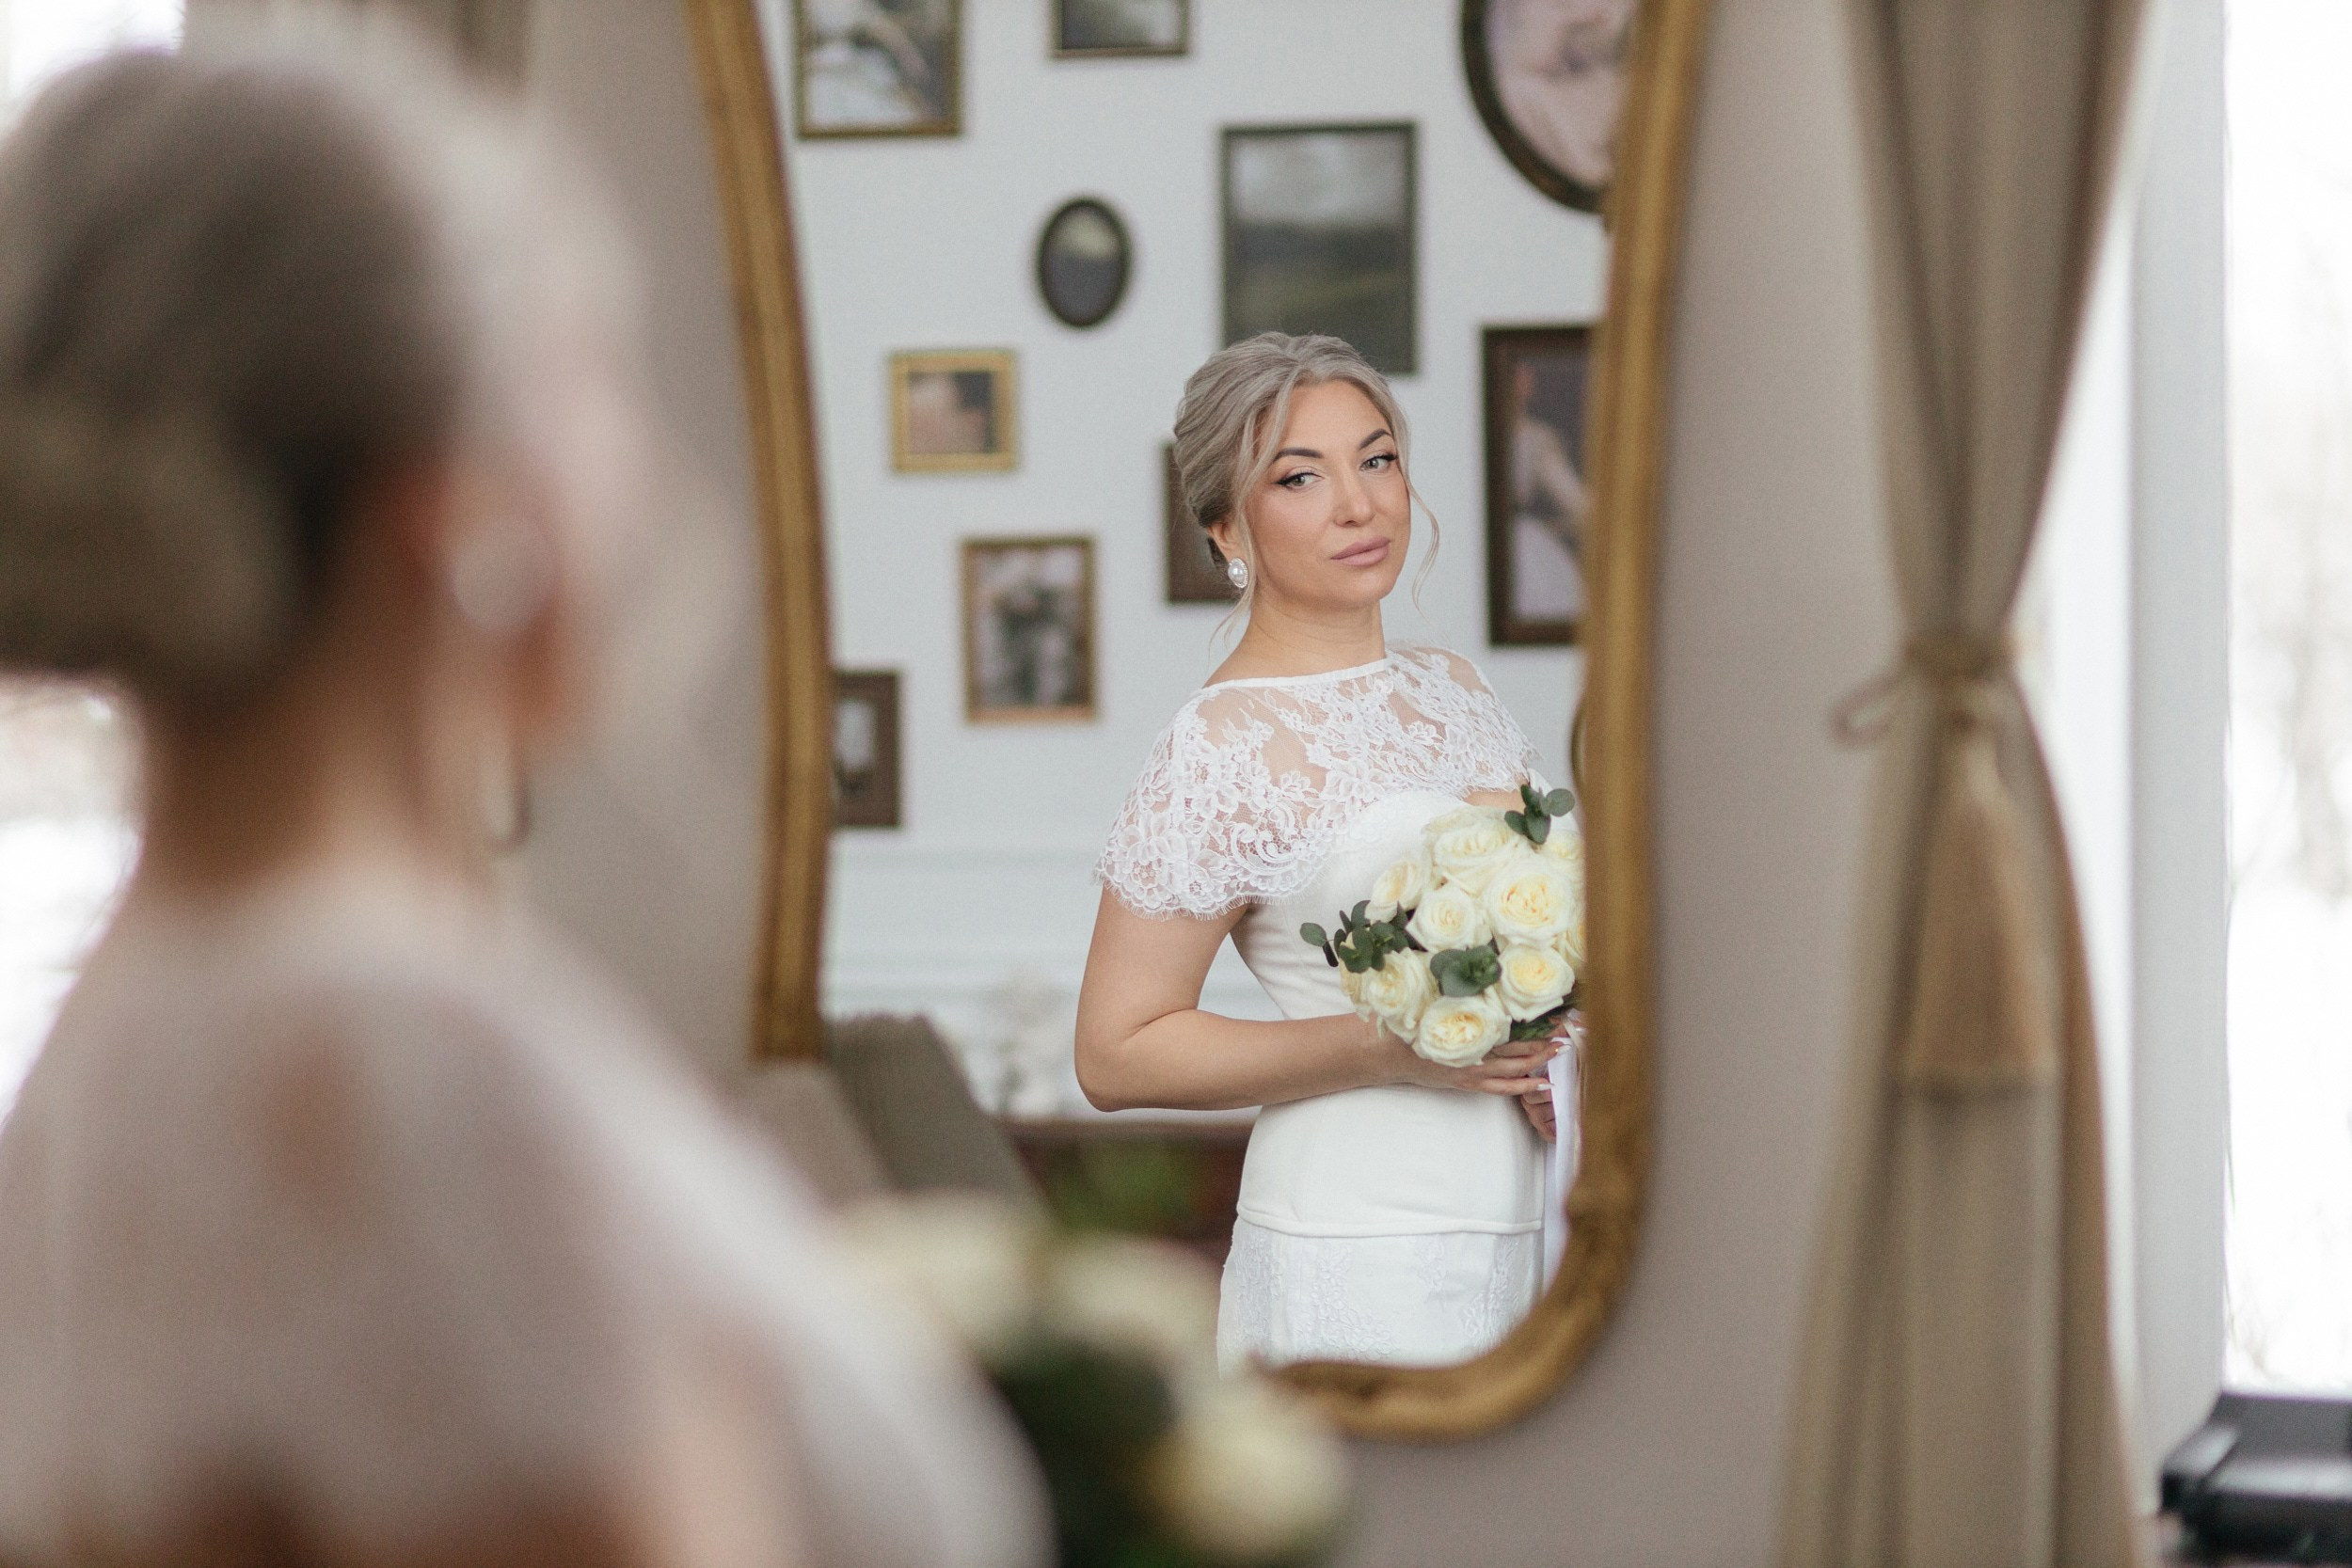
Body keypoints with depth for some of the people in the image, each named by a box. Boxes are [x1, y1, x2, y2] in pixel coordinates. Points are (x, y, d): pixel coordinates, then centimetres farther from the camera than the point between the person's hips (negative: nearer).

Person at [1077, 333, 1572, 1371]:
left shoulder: (1452, 687, 10)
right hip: (1365, 1256, -7)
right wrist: (1386, 1050, -20)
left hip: (1528, 1235, 7)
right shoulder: (1222, 748, -12)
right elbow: (1116, 1054, -12)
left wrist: (1553, 1055, 1)